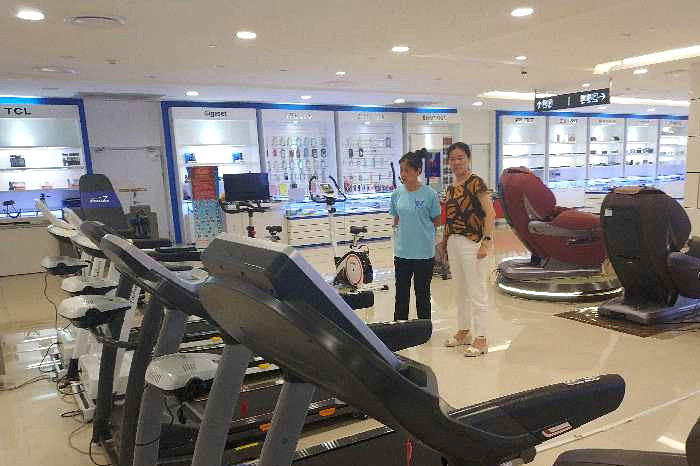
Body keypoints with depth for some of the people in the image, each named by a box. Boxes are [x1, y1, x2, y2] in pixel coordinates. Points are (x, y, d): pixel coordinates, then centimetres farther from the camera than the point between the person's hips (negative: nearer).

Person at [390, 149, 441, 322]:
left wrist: (420, 226, 1)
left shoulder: (429, 194, -10)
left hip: (424, 252, -3)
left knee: (422, 294, 11)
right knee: (401, 294, 11)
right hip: (402, 251, 3)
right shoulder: (397, 194, 1)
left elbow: (437, 221, 0)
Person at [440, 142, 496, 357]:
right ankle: (464, 332, 30)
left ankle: (480, 339, 8)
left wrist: (486, 242, -21)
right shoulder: (450, 188, 12)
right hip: (453, 242, 8)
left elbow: (490, 214, -16)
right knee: (461, 291, 17)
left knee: (477, 291, -1)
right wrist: (445, 241, 15)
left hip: (472, 242, -8)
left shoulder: (476, 183, -10)